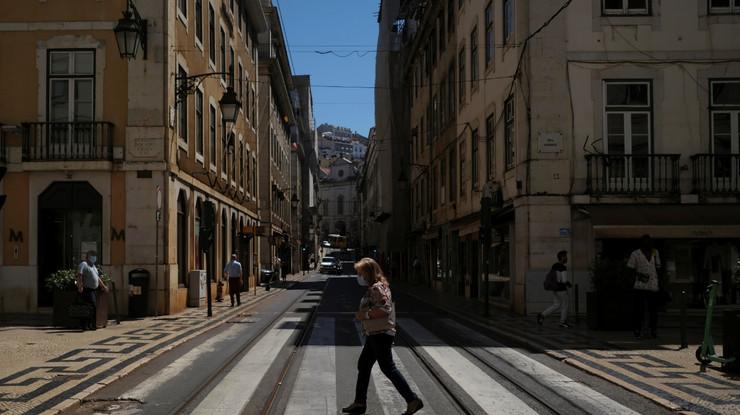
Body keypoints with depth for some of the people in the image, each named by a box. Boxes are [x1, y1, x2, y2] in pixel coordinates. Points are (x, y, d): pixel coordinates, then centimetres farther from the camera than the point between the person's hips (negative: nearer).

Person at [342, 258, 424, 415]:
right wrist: (363, 314, 11)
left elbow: (385, 308, -25)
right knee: (363, 365, 14)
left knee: (388, 368, -8)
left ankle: (413, 400, -5)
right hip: (375, 334, 11)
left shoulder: (377, 288, -15)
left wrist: (365, 315, -19)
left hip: (381, 334, -11)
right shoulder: (373, 288, 17)